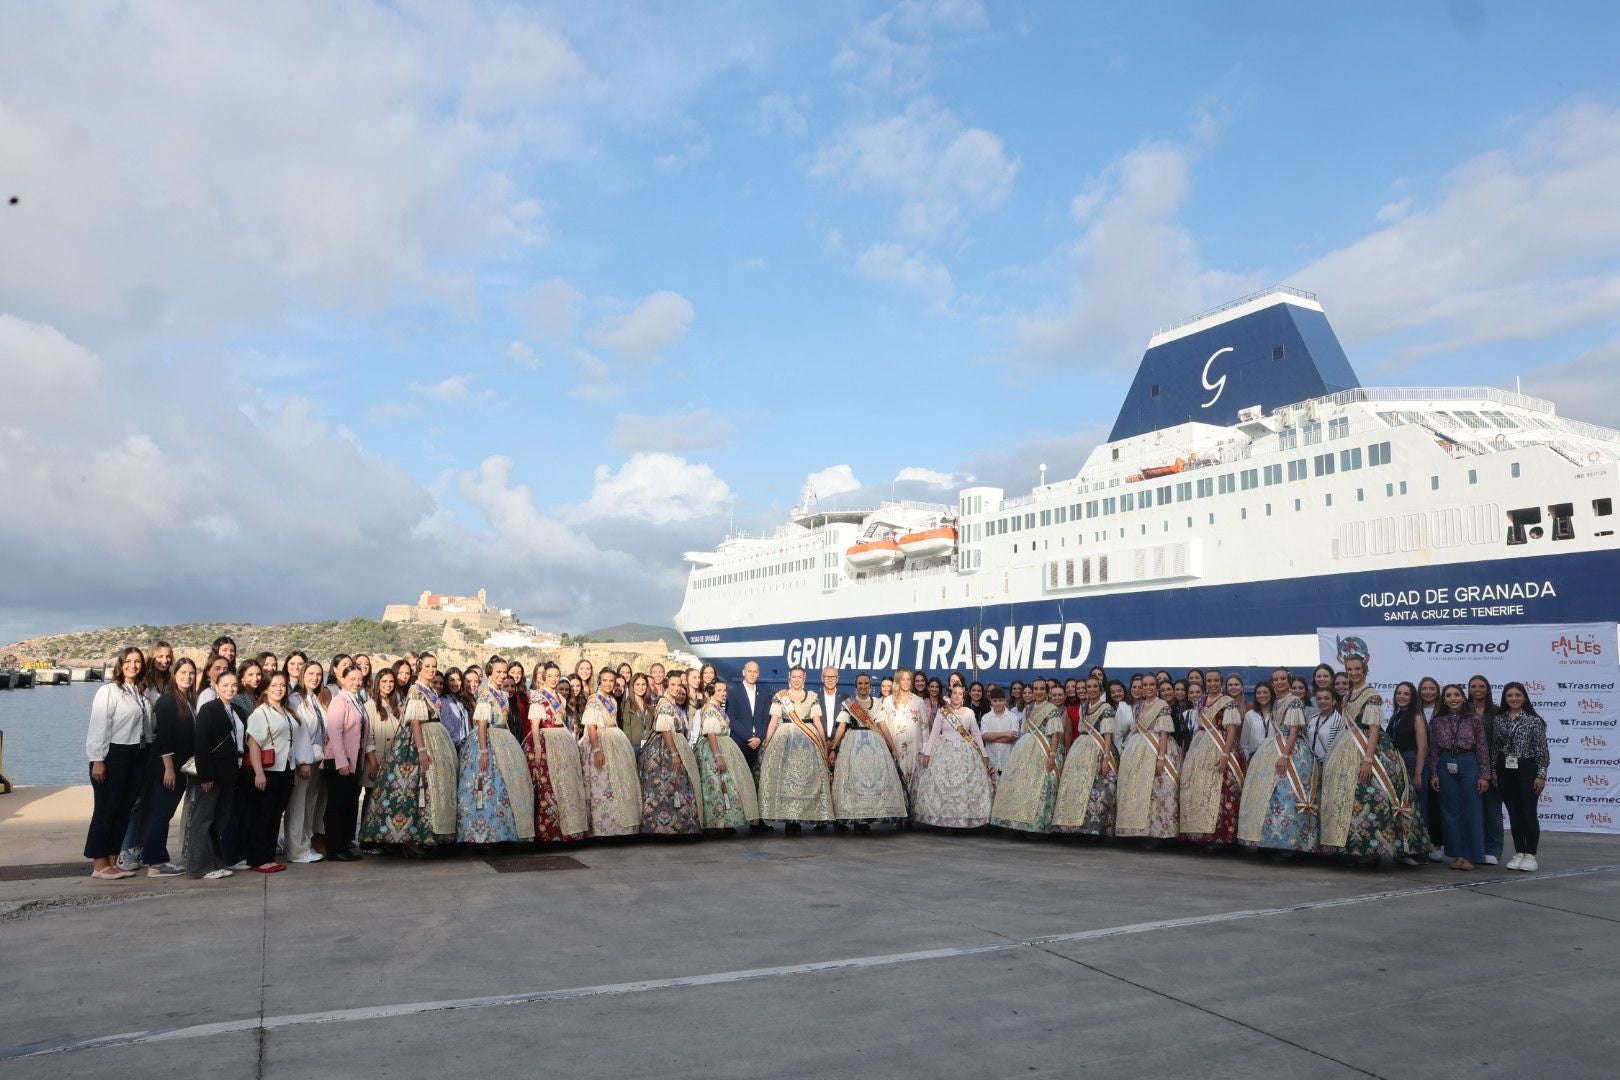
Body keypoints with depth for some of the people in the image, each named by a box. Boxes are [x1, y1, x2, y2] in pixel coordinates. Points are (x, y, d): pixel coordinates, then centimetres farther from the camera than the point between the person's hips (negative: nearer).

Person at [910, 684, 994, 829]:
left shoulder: (969, 712, 7)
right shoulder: (941, 712, 2)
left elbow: (976, 734, 8)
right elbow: (933, 734, 0)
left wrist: (984, 754, 4)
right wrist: (926, 753, -8)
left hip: (965, 753, 1)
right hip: (944, 752, -1)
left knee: (966, 786, -3)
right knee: (941, 784, -5)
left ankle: (965, 818, 5)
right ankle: (942, 817, 2)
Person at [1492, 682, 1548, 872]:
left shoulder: (1534, 720, -4)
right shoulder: (1499, 719, 7)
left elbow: (1542, 749, -6)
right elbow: (1494, 748, 10)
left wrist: (1541, 774, -9)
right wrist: (1493, 771, 7)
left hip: (1527, 769, -4)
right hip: (1505, 771, 4)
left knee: (1529, 813, 0)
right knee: (1514, 814, 9)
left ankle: (1530, 856, 8)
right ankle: (1519, 854, 16)